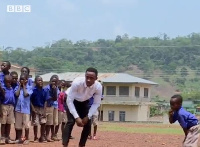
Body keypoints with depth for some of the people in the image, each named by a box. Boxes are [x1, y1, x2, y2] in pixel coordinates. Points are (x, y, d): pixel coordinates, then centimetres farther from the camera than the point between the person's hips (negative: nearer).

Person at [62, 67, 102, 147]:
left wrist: (87, 117, -24)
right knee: (71, 121, -21)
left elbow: (96, 103, -16)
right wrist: (76, 117, -37)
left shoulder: (98, 87, -29)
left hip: (84, 102, 4)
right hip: (72, 101, -4)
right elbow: (69, 100, -32)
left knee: (88, 123, -5)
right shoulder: (77, 83, -38)